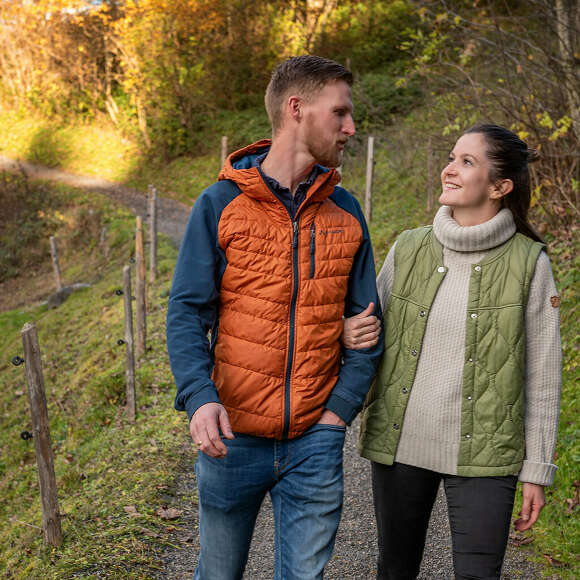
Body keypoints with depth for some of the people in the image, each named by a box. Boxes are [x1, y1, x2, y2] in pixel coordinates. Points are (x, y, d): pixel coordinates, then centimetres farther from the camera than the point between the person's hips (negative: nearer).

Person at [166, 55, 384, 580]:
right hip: (232, 435, -2)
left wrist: (341, 407, -4)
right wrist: (200, 398, -22)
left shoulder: (345, 211, 5)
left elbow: (365, 319, 7)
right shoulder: (220, 204, -4)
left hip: (315, 441, 2)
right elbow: (187, 313, -7)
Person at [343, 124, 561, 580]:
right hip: (400, 443, 3)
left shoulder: (529, 263, -7)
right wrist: (350, 336, -12)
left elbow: (542, 376, -3)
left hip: (481, 455, -3)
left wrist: (537, 470, -2)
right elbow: (370, 333, 12)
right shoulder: (408, 249, 1)